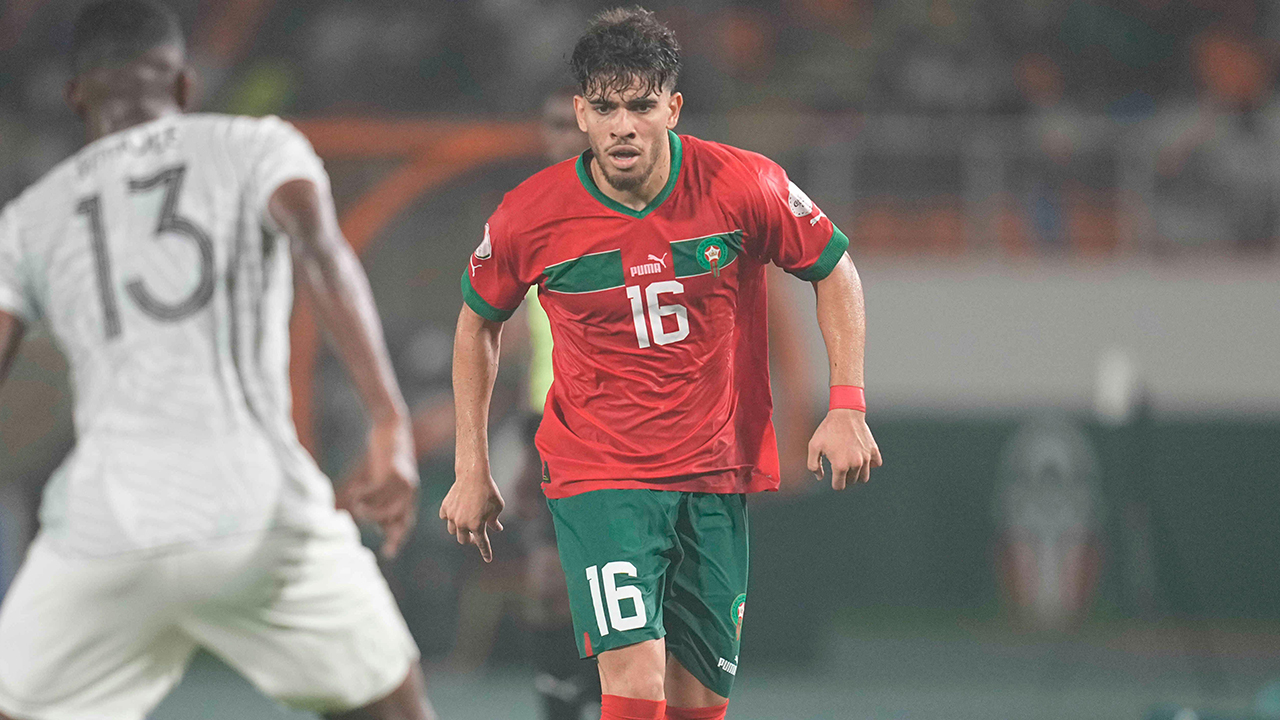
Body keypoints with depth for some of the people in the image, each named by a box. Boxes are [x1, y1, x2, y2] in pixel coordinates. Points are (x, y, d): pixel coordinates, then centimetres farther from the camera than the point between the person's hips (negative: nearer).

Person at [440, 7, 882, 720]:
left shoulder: (744, 187, -11)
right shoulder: (531, 217, -10)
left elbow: (835, 272, 5)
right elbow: (479, 320, 9)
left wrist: (847, 407, -4)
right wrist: (472, 469, 9)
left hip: (718, 483, 2)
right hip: (597, 474, -2)